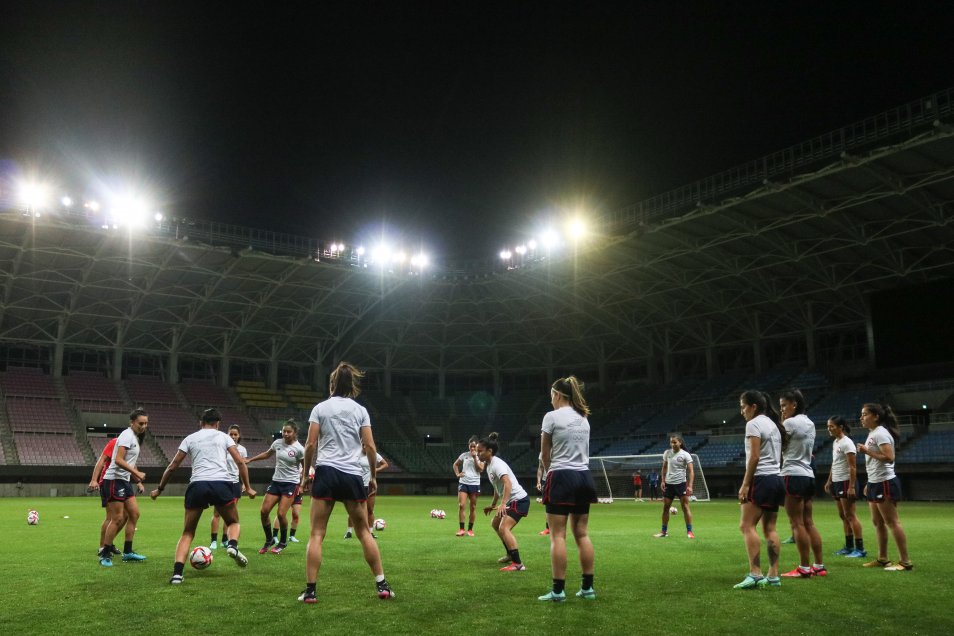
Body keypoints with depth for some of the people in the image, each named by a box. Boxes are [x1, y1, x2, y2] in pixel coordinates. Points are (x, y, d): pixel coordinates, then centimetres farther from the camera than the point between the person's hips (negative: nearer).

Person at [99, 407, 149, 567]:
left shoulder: (135, 437, 16)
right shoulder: (127, 435, -14)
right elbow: (118, 460, -24)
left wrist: (138, 482, 20)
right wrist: (137, 473, -25)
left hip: (124, 480, 10)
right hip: (114, 480, -10)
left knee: (134, 514, 8)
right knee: (117, 519, -8)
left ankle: (128, 552, 15)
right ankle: (105, 554, 2)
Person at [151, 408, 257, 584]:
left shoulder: (190, 438, 19)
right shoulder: (224, 437, 16)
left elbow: (172, 467, 17)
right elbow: (240, 462, 7)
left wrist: (159, 488, 29)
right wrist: (248, 487, 13)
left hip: (198, 485, 1)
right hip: (222, 484, -1)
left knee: (188, 533, 15)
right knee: (233, 523, 23)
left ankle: (177, 573, -3)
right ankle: (232, 545, -9)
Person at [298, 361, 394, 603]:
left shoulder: (320, 408, 5)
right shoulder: (360, 410, 6)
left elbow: (311, 444, -1)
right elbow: (370, 447, 2)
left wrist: (306, 472, 10)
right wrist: (373, 476, 12)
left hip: (326, 472, -1)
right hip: (352, 475, 1)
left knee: (317, 534, 4)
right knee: (364, 531, 13)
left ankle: (310, 590, 1)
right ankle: (382, 585, 13)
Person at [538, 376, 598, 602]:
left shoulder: (552, 416, -7)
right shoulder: (583, 418, 13)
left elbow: (545, 452, 1)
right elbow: (581, 449, 14)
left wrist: (548, 469, 18)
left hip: (562, 477, -7)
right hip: (584, 476, 7)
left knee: (558, 535, -3)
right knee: (582, 533, 10)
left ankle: (558, 590, -3)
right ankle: (587, 587, 12)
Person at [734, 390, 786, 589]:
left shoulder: (753, 424, -9)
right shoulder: (773, 424, 18)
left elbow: (754, 456, -16)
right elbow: (778, 455, 18)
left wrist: (745, 484, -16)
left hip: (761, 479, -9)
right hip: (777, 478, 9)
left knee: (747, 525, -10)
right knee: (769, 528, 8)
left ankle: (755, 574, -16)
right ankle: (773, 576, 7)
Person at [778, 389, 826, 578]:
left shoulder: (790, 422, -12)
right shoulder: (810, 423, 14)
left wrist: (781, 421, 0)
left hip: (793, 475, -9)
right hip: (808, 475, 9)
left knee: (797, 524, -5)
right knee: (808, 523, 12)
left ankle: (804, 568, -2)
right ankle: (819, 566, 14)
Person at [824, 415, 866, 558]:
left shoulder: (846, 443, -14)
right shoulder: (835, 442, 13)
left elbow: (853, 467, -18)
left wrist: (851, 486, -23)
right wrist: (829, 481, 19)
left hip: (846, 482, -9)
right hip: (837, 482, 9)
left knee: (850, 515, -7)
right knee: (843, 516, 11)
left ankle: (860, 549, -4)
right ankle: (849, 547, 16)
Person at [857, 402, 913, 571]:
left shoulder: (880, 433, -15)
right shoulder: (873, 434, 16)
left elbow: (889, 457, -26)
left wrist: (867, 451, -22)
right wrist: (869, 483, 22)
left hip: (884, 483, -10)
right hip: (876, 483, 10)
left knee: (892, 522, -7)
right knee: (877, 522, 12)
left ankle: (905, 561, -3)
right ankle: (882, 559, 19)